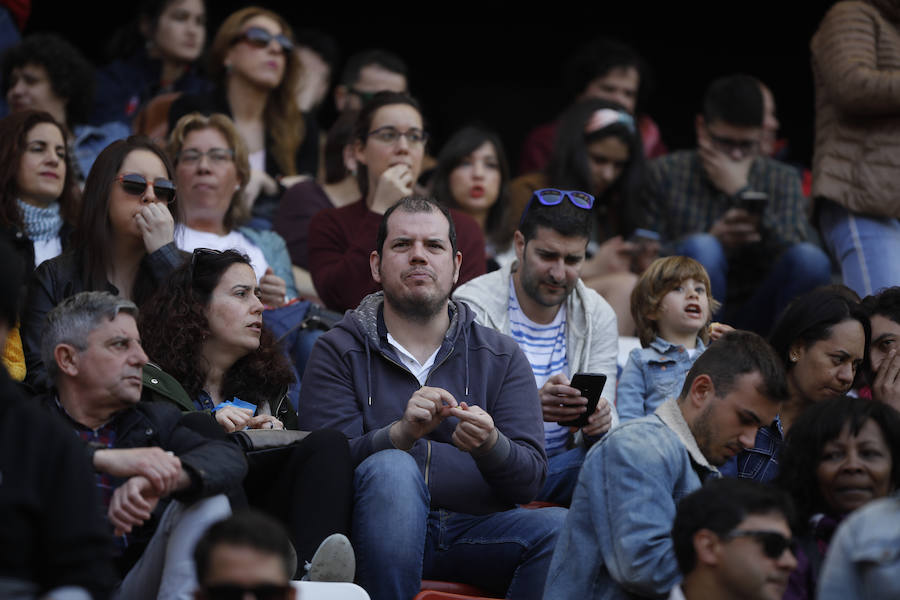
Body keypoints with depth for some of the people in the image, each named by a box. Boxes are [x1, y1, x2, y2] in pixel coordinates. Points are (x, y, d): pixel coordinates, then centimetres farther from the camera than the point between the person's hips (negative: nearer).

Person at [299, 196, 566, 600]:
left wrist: (490, 444, -20)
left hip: (478, 528, 1)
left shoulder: (501, 357, 14)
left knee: (563, 527, -28)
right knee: (391, 468, -34)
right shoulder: (338, 351, 8)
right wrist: (402, 434, -25)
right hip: (384, 535, -1)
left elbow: (529, 481, 4)